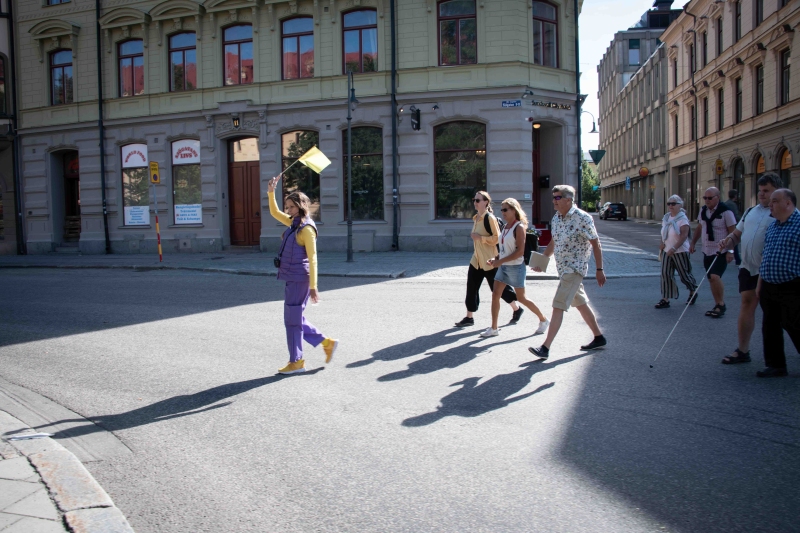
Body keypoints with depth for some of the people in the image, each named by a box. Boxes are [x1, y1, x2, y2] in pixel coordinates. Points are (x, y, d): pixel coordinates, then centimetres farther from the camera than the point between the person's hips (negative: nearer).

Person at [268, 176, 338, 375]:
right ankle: (327, 343, 23)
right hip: (292, 278, 9)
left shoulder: (306, 229, -15)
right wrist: (271, 192, 11)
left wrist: (313, 287, -20)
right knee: (296, 319, 15)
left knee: (292, 320, 0)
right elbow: (274, 212, 25)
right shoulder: (294, 223, 10)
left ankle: (296, 362, 12)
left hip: (299, 279, -9)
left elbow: (312, 259, -18)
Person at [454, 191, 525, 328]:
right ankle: (469, 317, 10)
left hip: (489, 260, -8)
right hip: (477, 260, 8)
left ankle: (517, 309, 24)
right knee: (471, 287, 2)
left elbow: (497, 238, -21)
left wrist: (480, 237, -22)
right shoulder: (476, 218, 11)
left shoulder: (489, 218, -15)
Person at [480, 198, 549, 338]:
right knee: (495, 295, 1)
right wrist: (495, 258, -1)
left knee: (521, 298, 5)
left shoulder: (519, 227, -15)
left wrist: (500, 261, -23)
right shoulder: (505, 226, 8)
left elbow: (520, 251, -21)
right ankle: (493, 328, 7)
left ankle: (543, 320, 25)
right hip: (503, 267, 7)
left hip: (515, 267, -7)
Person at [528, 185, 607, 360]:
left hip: (575, 268, -8)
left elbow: (596, 244, -11)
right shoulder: (556, 218, 8)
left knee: (558, 306, -14)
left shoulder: (582, 218, -15)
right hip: (563, 268, 8)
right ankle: (599, 338, 32)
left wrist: (599, 270, -12)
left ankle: (545, 348, -15)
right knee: (580, 304, 17)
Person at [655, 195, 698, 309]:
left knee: (684, 274, 7)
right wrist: (662, 242, 0)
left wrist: (674, 248, -33)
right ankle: (665, 299, 0)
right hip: (666, 251, 6)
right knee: (665, 274, -2)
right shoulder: (666, 218, 7)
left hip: (680, 251, -6)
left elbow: (684, 235, -23)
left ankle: (693, 292, 34)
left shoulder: (682, 218, -13)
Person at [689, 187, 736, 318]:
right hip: (707, 251, 7)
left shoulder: (726, 212, -12)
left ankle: (721, 304, -5)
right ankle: (717, 305, 16)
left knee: (715, 277, -20)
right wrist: (693, 243, 18)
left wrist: (730, 250, -16)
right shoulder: (703, 211, 7)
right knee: (711, 279, 8)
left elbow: (733, 232, -11)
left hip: (721, 251, -7)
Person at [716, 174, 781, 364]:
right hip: (749, 267, 5)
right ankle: (742, 350, 9)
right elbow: (737, 233, 21)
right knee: (747, 303, 4)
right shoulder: (751, 211, 15)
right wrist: (728, 241, 0)